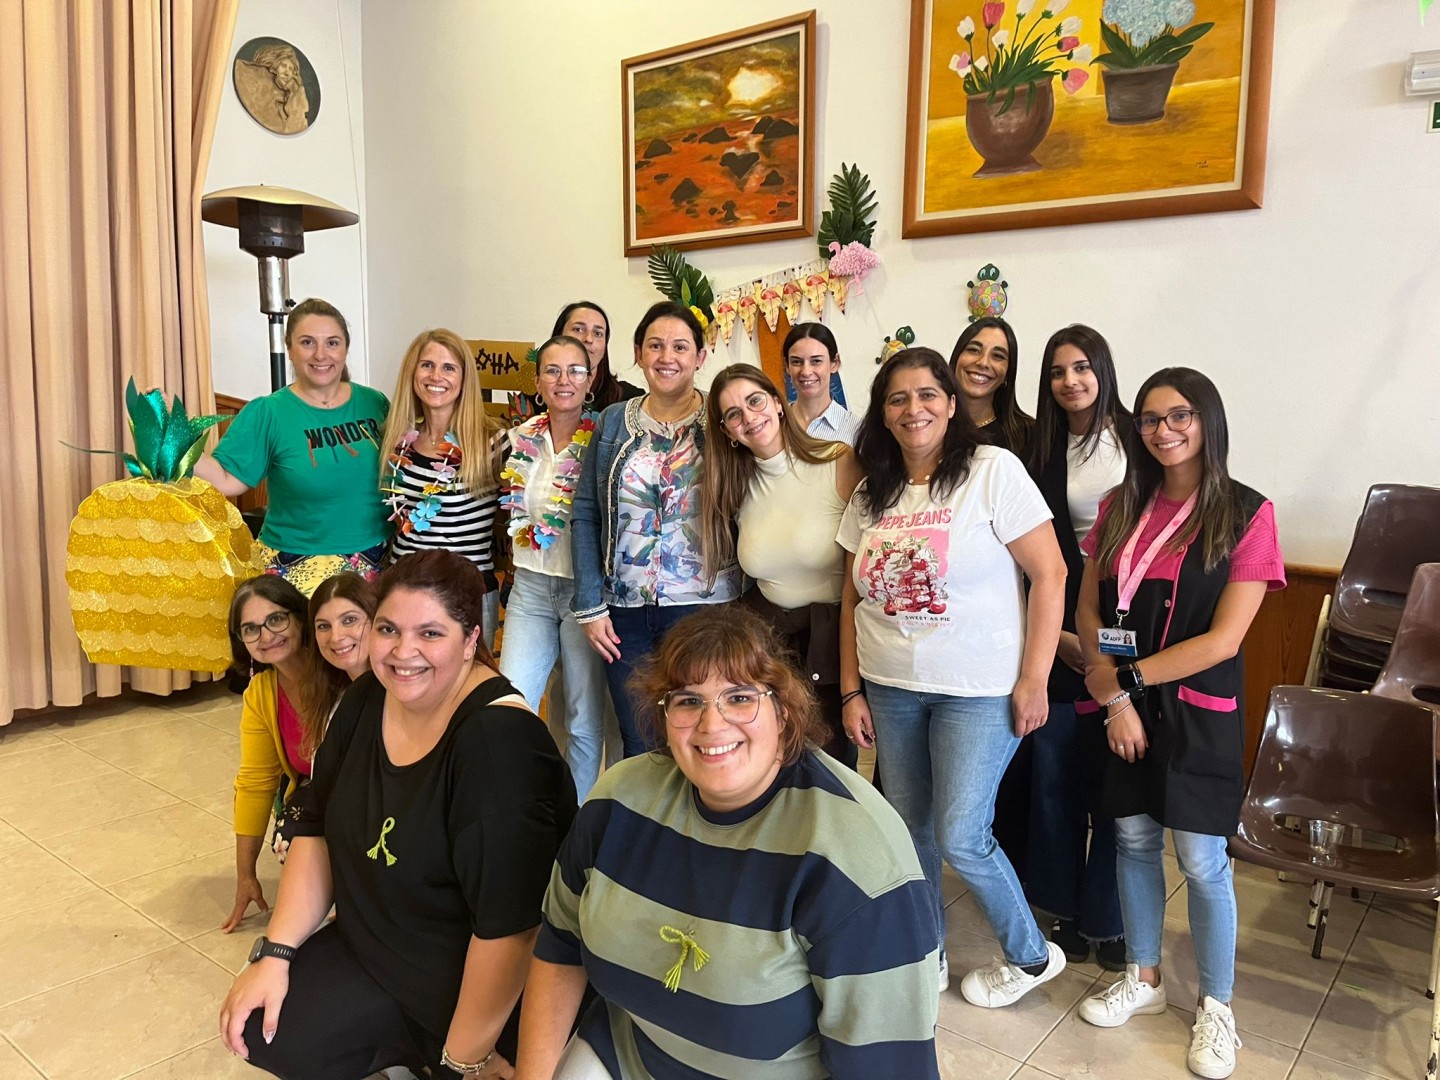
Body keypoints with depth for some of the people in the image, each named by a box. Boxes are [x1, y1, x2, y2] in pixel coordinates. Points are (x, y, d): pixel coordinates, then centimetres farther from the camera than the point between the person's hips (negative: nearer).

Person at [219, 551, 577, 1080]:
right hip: (373, 953, 7)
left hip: (479, 992, -6)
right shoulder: (368, 699, -5)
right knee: (264, 1031, -6)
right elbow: (318, 830, 5)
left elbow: (508, 924, -30)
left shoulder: (500, 740, -30)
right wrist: (275, 952, -2)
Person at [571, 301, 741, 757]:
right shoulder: (612, 423, 7)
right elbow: (585, 516, 6)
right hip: (625, 612, 3)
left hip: (703, 606, -2)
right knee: (637, 744, 12)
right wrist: (590, 607, -1)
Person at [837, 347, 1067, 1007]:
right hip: (890, 688, 5)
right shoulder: (872, 493, 7)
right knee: (909, 829, 13)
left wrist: (1033, 681, -13)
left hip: (978, 690, -5)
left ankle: (1031, 956, 24)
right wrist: (852, 691, 6)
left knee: (960, 838, -3)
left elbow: (1049, 574, -11)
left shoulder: (993, 470, -9)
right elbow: (853, 599, 10)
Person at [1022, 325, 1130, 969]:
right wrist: (1057, 634, -6)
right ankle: (1066, 908, 27)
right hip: (1061, 636, 2)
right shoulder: (1041, 451, 6)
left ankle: (1109, 917, 23)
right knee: (1055, 775, 8)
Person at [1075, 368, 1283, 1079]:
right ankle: (1143, 978, 35)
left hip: (1197, 711, -3)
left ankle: (1215, 1006, 27)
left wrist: (1127, 677, -14)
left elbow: (1223, 640, -15)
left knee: (1201, 862, 5)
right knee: (1133, 841, 15)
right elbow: (1088, 609, 2)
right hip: (1122, 705, 4)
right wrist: (1114, 696, -10)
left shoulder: (1246, 514, -10)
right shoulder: (1122, 508, 3)